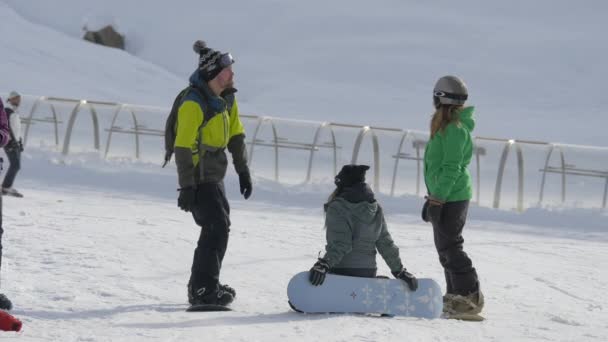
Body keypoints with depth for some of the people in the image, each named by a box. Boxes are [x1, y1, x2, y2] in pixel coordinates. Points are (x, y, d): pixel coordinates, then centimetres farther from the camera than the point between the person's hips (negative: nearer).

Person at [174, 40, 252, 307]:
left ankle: (205, 285, 26)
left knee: (220, 226, 15)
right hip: (198, 177, -9)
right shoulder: (194, 104, -22)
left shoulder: (227, 98, 5)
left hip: (214, 176, 9)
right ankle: (203, 290, -11)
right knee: (216, 227, -13)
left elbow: (235, 135, 17)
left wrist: (243, 171, 15)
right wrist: (186, 188, -23)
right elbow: (183, 147, -22)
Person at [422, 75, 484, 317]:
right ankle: (455, 296, 20)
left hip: (451, 197, -10)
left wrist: (437, 200, -22)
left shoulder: (455, 129, -16)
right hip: (443, 196, 10)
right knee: (445, 248, 14)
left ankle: (471, 297, -10)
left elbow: (451, 168, -21)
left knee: (449, 247, -10)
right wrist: (432, 198, 25)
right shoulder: (445, 127, 14)